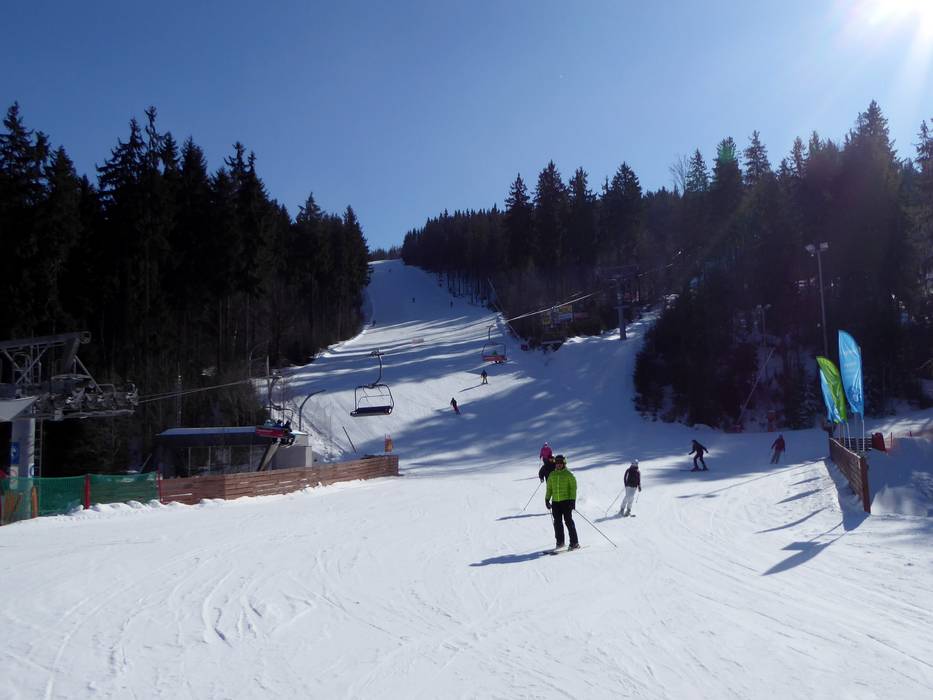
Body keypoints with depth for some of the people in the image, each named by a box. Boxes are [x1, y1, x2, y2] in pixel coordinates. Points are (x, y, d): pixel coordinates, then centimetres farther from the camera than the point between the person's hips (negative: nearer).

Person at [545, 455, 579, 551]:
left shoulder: (569, 474, -1)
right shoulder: (552, 475, 13)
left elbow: (573, 488, -5)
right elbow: (549, 488, 19)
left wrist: (572, 500, -13)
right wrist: (547, 499, 13)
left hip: (566, 501, -4)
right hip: (555, 502, 4)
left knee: (568, 521, -6)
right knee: (557, 522, 6)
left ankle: (574, 543, -1)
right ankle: (559, 542, 17)